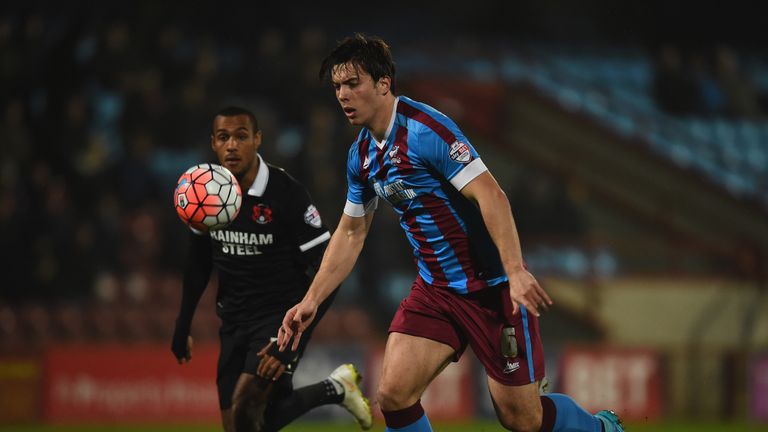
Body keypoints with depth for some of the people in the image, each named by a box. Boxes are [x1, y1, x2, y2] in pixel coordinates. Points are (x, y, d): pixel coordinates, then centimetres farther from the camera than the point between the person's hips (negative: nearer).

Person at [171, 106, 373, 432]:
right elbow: (198, 264, 17)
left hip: (282, 317, -6)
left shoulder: (287, 194, -18)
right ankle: (334, 389, 21)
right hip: (235, 320, 6)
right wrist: (182, 328, 18)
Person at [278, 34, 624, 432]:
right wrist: (311, 301, 14)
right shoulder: (361, 154, 7)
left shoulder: (424, 128, -19)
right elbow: (351, 233, 19)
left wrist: (515, 271, -34)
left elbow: (490, 194, -25)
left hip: (491, 287, -7)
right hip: (435, 291, 7)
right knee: (392, 395, -11)